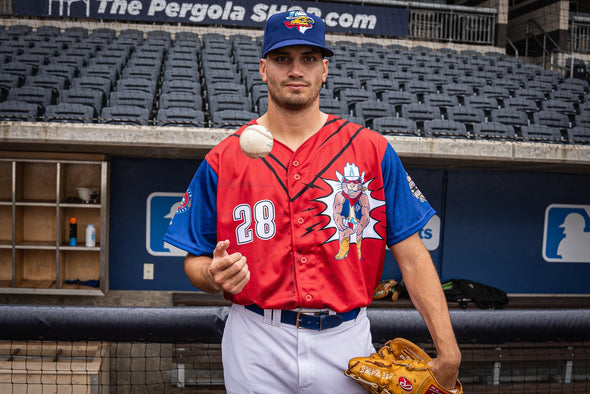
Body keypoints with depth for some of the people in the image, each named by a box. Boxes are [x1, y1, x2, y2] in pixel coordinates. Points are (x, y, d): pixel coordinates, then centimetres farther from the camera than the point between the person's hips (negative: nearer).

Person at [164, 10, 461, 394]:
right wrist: (215, 276, -20)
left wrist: (448, 352, -12)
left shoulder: (373, 150, -2)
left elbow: (412, 257, -5)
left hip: (346, 340, 1)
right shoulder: (222, 160, -1)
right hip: (256, 348, 0)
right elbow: (195, 262, 4)